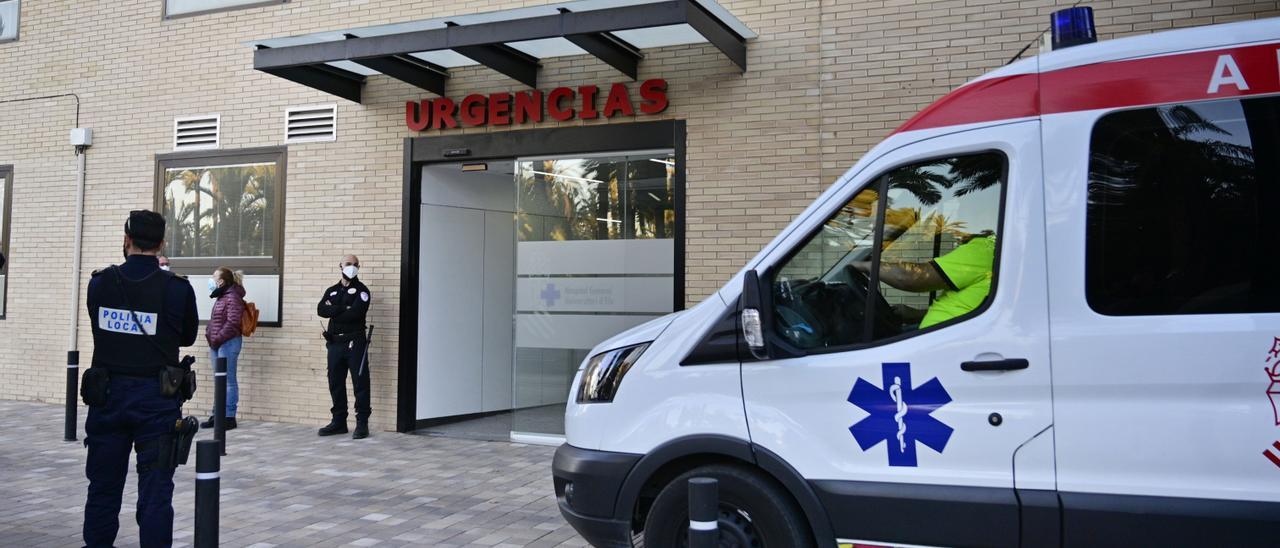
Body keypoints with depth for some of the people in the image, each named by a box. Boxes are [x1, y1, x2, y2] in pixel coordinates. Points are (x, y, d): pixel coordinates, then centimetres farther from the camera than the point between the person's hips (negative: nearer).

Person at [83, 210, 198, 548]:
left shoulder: (100, 283, -3)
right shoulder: (177, 288, -10)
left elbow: (102, 328, 12)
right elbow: (188, 337, 4)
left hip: (107, 395, 3)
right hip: (155, 399, -3)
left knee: (103, 486, 14)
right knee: (155, 491, 2)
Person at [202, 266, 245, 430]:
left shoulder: (232, 298, -13)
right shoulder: (221, 297, 16)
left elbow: (232, 323, -20)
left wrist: (217, 339, -18)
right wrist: (209, 334, 11)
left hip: (228, 343, -10)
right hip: (217, 344, 10)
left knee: (228, 380, -5)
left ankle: (229, 417, -2)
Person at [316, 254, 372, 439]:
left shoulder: (361, 290, 1)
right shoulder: (331, 291, 16)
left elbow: (355, 313, -17)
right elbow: (321, 310, -2)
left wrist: (333, 311, -5)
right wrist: (343, 309, -13)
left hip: (355, 343, -5)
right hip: (334, 343, 5)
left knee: (360, 383, -5)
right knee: (336, 384, 9)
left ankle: (362, 423, -2)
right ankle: (339, 422, 18)